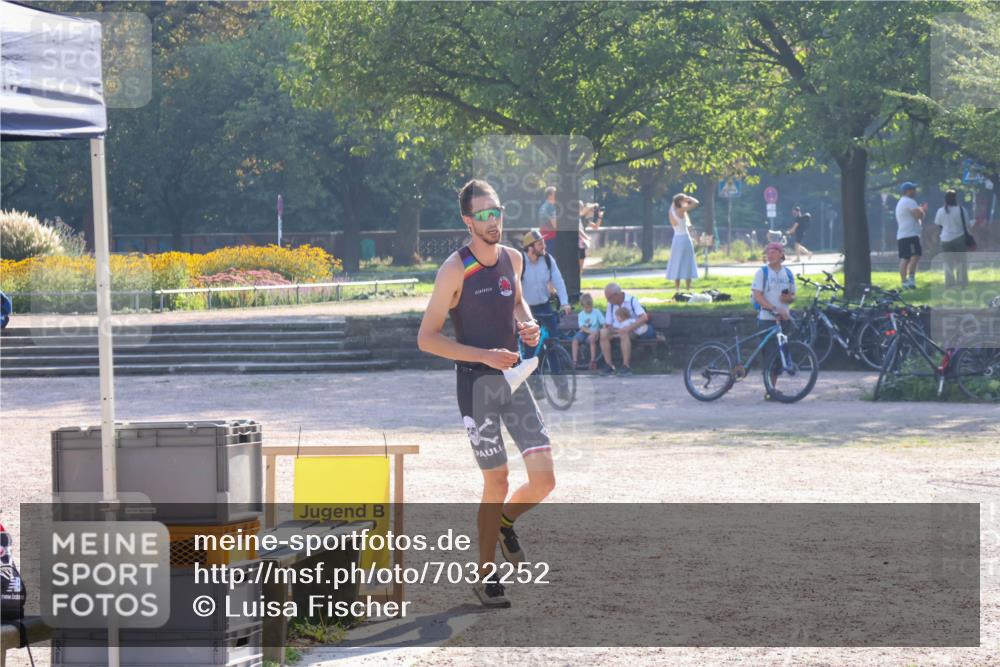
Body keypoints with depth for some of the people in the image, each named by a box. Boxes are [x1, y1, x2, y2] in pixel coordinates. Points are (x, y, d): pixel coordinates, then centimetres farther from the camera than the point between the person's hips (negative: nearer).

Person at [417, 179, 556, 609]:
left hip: (514, 378, 5)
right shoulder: (455, 270, -13)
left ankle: (505, 523, 30)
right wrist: (484, 355, -20)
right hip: (476, 381, -5)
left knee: (543, 479, -3)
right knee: (496, 484, -2)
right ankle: (486, 576, 16)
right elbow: (426, 338, -13)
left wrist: (527, 324, 5)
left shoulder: (513, 259, 6)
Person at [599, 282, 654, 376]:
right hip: (617, 331, 5)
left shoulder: (631, 300, -11)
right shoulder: (611, 304, 5)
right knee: (603, 333, -25)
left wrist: (628, 328, -31)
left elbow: (644, 318, -22)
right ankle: (609, 365, -23)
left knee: (624, 333, -39)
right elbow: (608, 324, 7)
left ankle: (626, 366, -36)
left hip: (634, 332, -5)